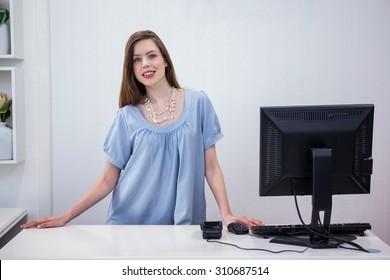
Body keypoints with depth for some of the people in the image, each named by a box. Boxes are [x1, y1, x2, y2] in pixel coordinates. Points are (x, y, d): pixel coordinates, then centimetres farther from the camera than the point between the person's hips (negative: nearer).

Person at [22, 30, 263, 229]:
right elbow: (107, 181, 2)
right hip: (130, 221, 1)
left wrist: (227, 215, -9)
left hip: (184, 224, 0)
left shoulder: (197, 103, -1)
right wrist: (66, 217, -6)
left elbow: (211, 167, 1)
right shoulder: (128, 116, 0)